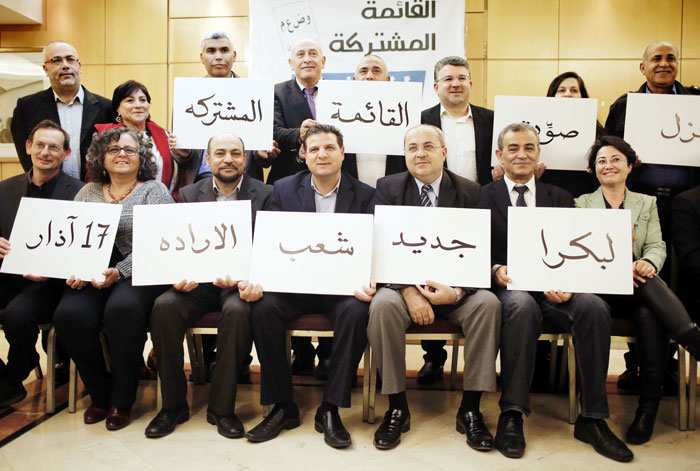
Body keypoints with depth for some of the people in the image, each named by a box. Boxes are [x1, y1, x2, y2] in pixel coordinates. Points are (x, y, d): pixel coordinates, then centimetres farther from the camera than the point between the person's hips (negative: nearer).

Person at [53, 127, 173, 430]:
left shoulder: (154, 191, 5)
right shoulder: (88, 192, 19)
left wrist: (118, 273, -20)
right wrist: (74, 270, -10)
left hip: (138, 275, -3)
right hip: (91, 276, 4)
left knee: (123, 309, -33)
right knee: (68, 315, -24)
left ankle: (122, 400, -11)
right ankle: (99, 394, 0)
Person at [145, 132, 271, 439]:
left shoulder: (264, 195, 5)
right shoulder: (189, 195, 13)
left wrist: (254, 280, -24)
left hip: (239, 284, -2)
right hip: (199, 282, 3)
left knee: (237, 309, -34)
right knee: (164, 305, -25)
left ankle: (221, 407, -16)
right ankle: (173, 404, -8)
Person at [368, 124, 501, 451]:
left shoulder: (469, 191, 4)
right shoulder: (388, 188, 4)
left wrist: (457, 292, -23)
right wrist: (410, 292, -21)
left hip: (454, 288, 1)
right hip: (403, 283, 0)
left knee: (488, 303, -28)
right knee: (382, 305, -32)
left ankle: (470, 409, -13)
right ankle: (397, 408, -14)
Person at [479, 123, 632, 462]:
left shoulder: (560, 199, 18)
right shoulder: (484, 197, 10)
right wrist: (496, 270, -20)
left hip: (554, 290, 3)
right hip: (508, 288, -2)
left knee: (595, 307, -27)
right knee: (523, 305, -36)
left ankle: (592, 419, -16)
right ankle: (511, 415, -27)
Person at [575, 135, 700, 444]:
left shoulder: (647, 203, 22)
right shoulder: (582, 203, 15)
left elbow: (657, 246, 9)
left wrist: (647, 263, -18)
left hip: (638, 286, 2)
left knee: (649, 312, -34)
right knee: (650, 289, -35)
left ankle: (649, 404, -34)